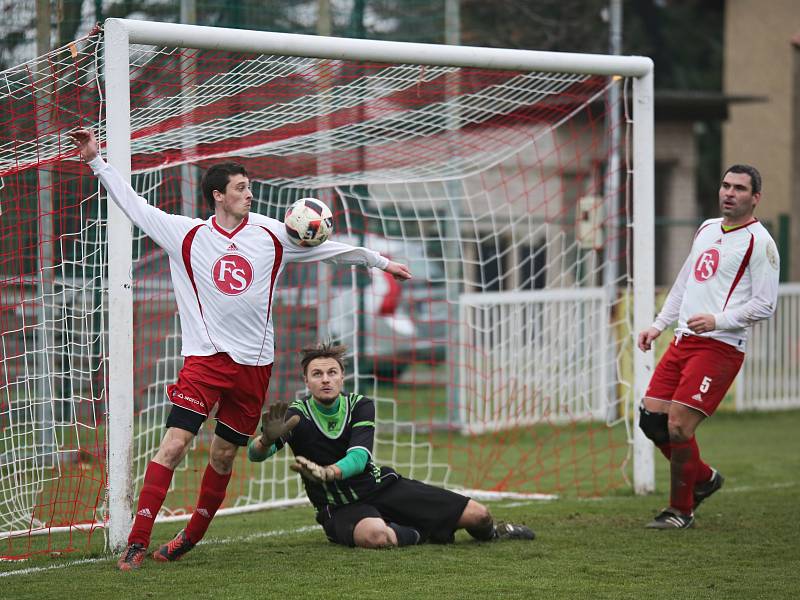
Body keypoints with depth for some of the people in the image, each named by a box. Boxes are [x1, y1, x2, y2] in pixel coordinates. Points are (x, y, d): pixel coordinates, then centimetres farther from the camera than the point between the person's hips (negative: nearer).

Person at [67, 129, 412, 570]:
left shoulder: (271, 235, 6)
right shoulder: (187, 235, 1)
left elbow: (329, 248, 17)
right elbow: (134, 206, 4)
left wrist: (380, 261, 23)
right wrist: (96, 161, 0)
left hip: (254, 363, 3)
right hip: (204, 357, -3)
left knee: (223, 455, 8)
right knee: (175, 441, -16)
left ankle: (191, 538, 24)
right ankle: (138, 541, -17)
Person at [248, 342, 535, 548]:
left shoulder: (360, 405, -4)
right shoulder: (295, 415, -12)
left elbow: (358, 458, -20)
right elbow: (255, 454, -27)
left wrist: (326, 472, -43)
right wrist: (268, 438, -53)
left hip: (382, 486, 3)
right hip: (340, 507, -3)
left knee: (477, 515, -4)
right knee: (375, 535, -43)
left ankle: (490, 532, 37)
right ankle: (422, 534, -7)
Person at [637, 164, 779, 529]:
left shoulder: (759, 242, -7)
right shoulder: (707, 229, 17)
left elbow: (765, 305, -11)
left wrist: (718, 320, -21)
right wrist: (659, 325, 22)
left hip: (720, 346, -8)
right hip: (683, 341, 8)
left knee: (678, 425, -14)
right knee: (652, 417, 1)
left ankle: (681, 510, 4)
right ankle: (703, 478, 24)